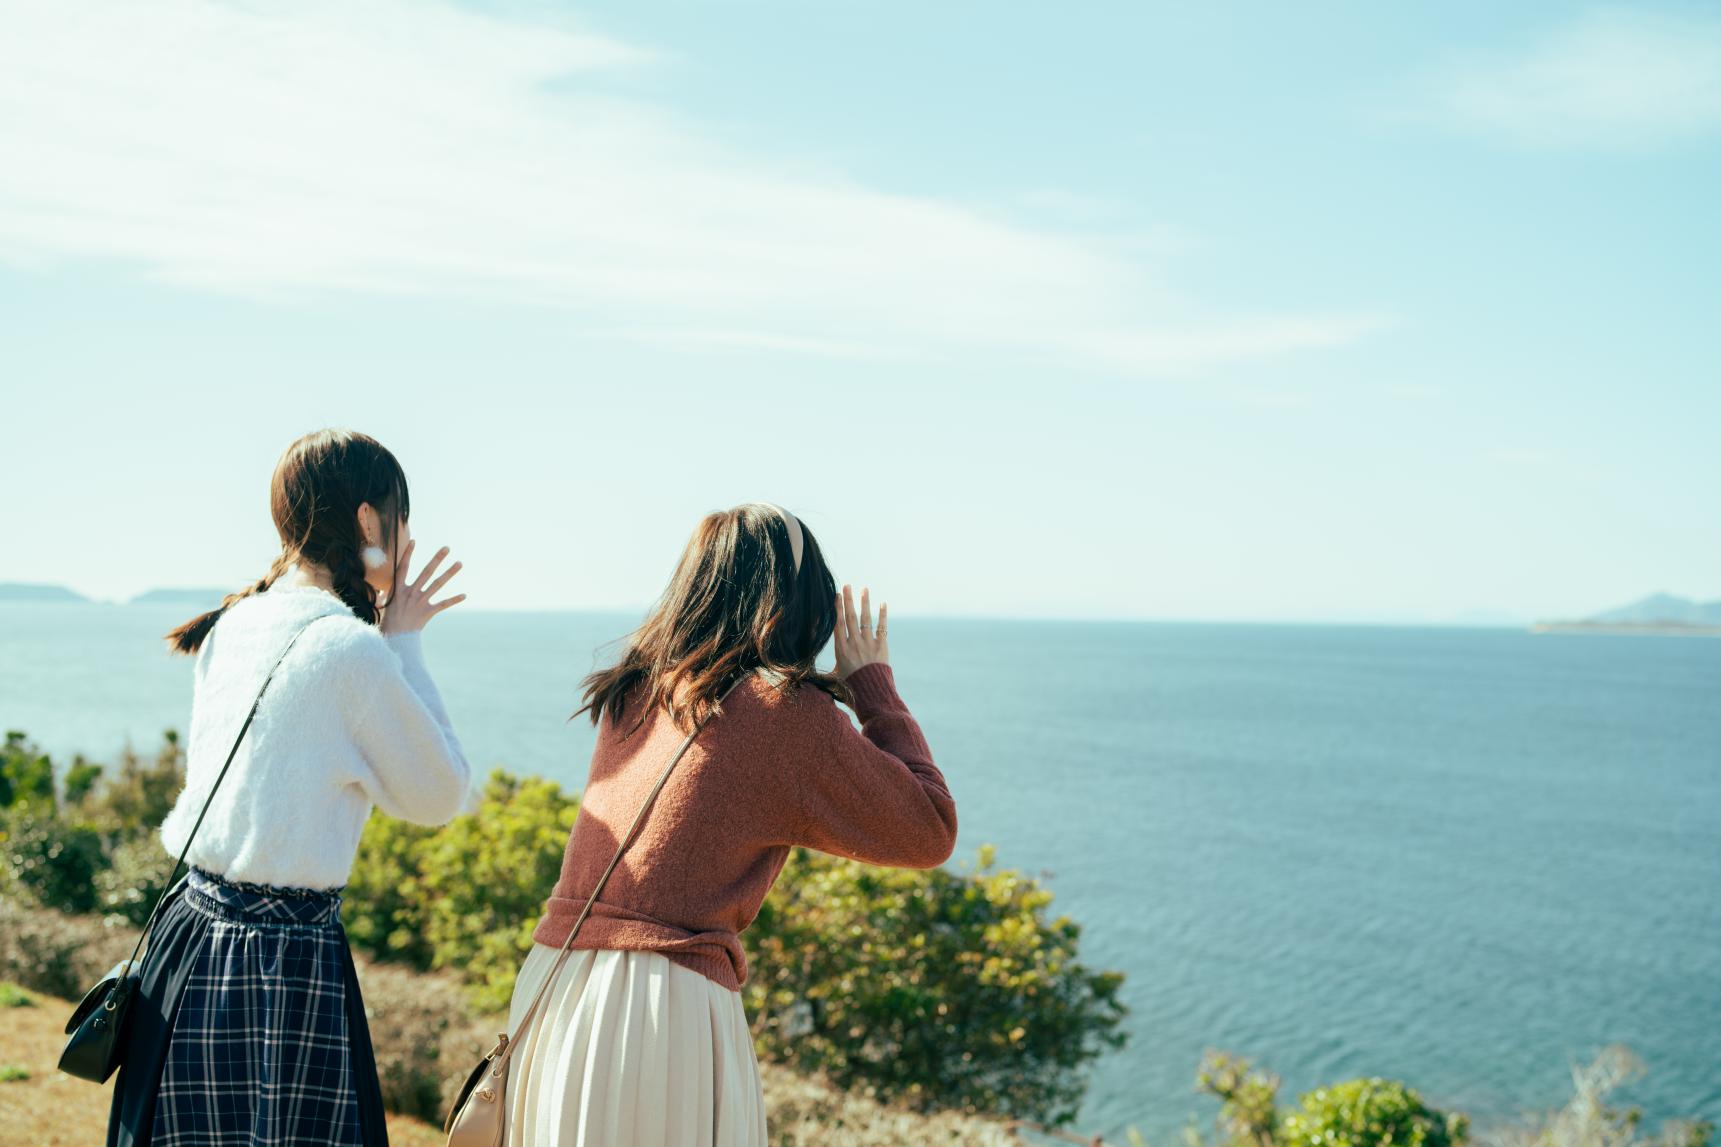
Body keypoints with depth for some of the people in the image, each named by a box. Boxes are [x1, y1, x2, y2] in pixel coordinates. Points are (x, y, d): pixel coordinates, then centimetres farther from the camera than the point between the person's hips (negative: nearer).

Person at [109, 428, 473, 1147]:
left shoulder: (232, 627, 6)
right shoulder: (352, 649, -17)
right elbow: (439, 796, -4)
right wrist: (403, 645, -1)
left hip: (190, 929, 8)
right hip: (283, 956, -8)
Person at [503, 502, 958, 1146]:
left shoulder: (633, 693, 10)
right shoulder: (787, 709, -8)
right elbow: (930, 834, 0)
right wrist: (873, 683, 7)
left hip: (551, 987, 7)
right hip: (668, 1004, -7)